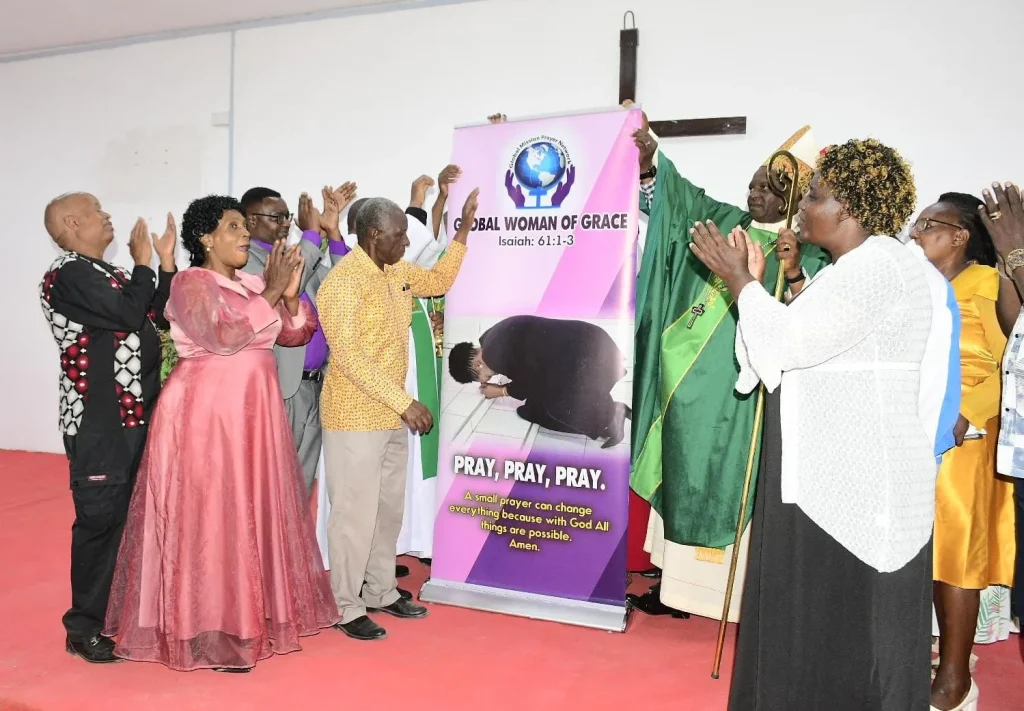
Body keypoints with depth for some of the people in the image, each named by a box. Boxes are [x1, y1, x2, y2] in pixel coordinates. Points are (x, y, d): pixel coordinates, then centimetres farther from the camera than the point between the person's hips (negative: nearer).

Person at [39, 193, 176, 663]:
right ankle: (85, 628, 13)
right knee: (100, 520, -2)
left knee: (132, 516, 16)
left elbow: (159, 316, 15)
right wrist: (144, 264, -9)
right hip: (100, 420, -9)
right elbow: (129, 316, -23)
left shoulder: (106, 273, 16)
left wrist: (166, 263, 9)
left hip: (134, 414, 9)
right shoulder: (68, 274, -12)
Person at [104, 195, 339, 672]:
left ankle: (248, 616, 25)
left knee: (255, 513, 11)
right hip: (206, 415, -7)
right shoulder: (191, 284, -8)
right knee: (208, 517, -2)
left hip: (252, 415, 7)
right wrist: (271, 293, -19)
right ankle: (207, 636, 8)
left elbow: (297, 333, 8)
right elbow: (223, 336, -23)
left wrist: (289, 295, -9)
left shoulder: (254, 285, 12)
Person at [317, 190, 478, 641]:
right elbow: (349, 357, -24)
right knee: (355, 511, 0)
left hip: (391, 415, 9)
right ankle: (347, 607, 14)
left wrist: (465, 228, 16)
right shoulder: (343, 282, -17)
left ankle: (380, 591, 30)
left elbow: (440, 281, 25)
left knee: (390, 507, 15)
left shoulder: (398, 273, 8)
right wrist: (404, 402, -25)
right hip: (354, 416, -8)